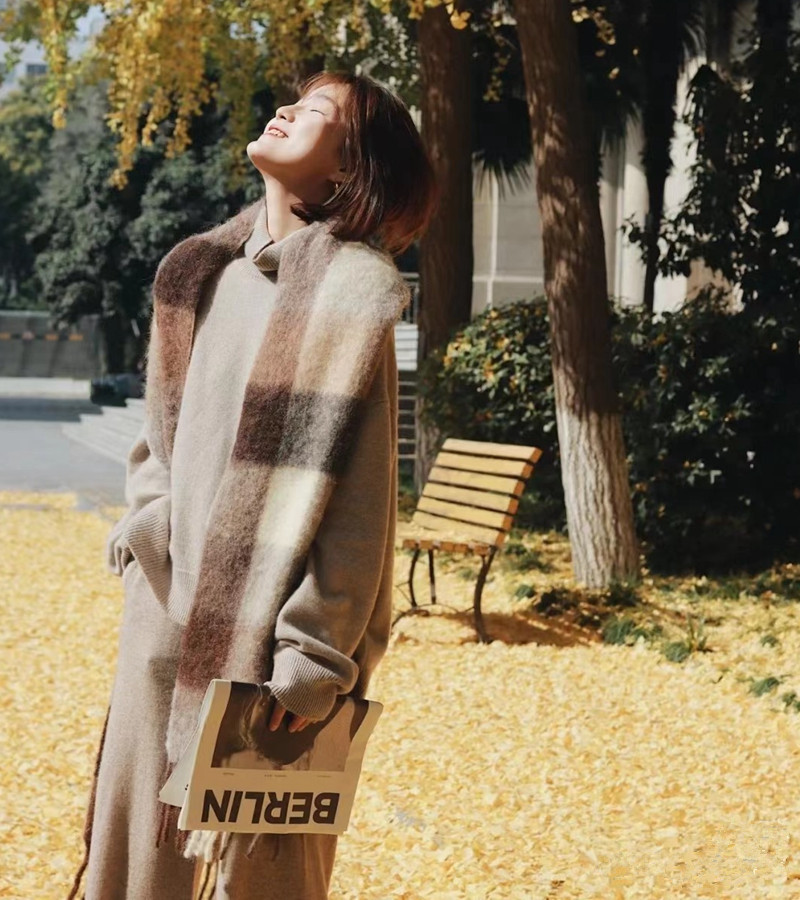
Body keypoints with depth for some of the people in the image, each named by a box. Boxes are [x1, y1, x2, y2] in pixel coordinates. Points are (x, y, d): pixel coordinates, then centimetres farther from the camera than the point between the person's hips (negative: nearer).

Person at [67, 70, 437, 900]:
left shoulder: (345, 293, -12)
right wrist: (145, 526, 3)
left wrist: (314, 660, -17)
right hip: (163, 622, 7)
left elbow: (351, 495, -15)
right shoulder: (202, 273, 9)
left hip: (258, 640, -6)